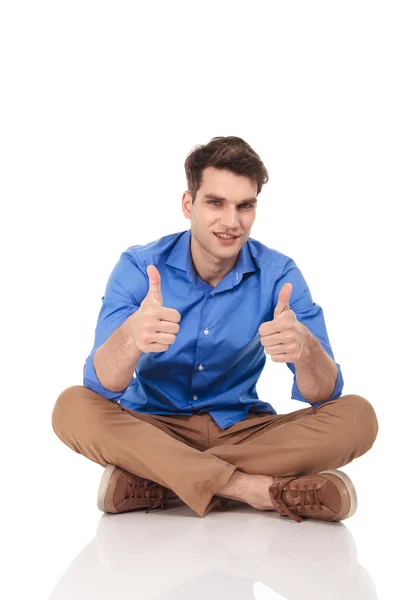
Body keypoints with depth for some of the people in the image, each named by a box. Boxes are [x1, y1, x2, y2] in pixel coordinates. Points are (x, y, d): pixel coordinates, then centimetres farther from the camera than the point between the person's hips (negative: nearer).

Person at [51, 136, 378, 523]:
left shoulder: (279, 275, -9)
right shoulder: (138, 267, -11)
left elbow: (324, 395, -15)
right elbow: (102, 385, -21)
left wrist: (304, 348, -41)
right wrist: (131, 336, -46)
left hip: (243, 430, 1)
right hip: (153, 427, -1)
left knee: (357, 417, -22)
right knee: (73, 408, -29)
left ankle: (157, 483, -24)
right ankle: (255, 487, -30)